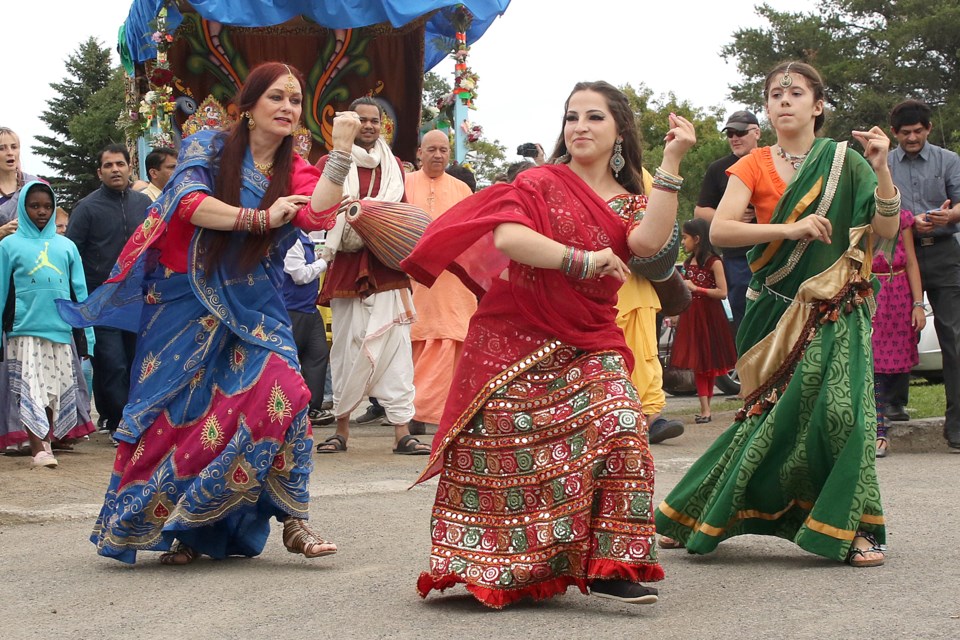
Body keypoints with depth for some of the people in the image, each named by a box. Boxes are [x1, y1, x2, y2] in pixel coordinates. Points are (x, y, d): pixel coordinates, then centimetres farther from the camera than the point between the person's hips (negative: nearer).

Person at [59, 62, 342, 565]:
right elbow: (189, 202, -16)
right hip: (192, 306, -1)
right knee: (183, 412, 0)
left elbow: (318, 214, -15)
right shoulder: (209, 148, 1)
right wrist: (259, 218, -21)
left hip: (254, 310, 1)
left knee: (278, 393, -21)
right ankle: (182, 531, 14)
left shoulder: (295, 172, 7)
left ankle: (291, 521, -17)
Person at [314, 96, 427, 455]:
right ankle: (342, 429, 8)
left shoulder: (394, 166, 16)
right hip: (348, 266, -2)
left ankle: (402, 432, -6)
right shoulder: (331, 162, 6)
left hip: (388, 267, 2)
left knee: (395, 347, -5)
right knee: (348, 349, 0)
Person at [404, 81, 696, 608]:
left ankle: (611, 567, -17)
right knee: (503, 455, -2)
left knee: (619, 423, -22)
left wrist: (671, 161, -13)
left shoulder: (631, 202, 12)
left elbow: (648, 242, -13)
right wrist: (581, 260, -21)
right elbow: (505, 236, -16)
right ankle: (477, 564, 19)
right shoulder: (541, 183, 3)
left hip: (588, 348, 2)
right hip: (514, 342, -2)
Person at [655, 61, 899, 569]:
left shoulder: (845, 162, 3)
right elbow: (719, 231, -11)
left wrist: (881, 169, -17)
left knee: (839, 408, -15)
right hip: (775, 310, 0)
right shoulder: (755, 166, 3)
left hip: (834, 311, 0)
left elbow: (886, 230, -4)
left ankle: (853, 527, -2)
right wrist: (789, 229, -20)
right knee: (772, 414, -1)